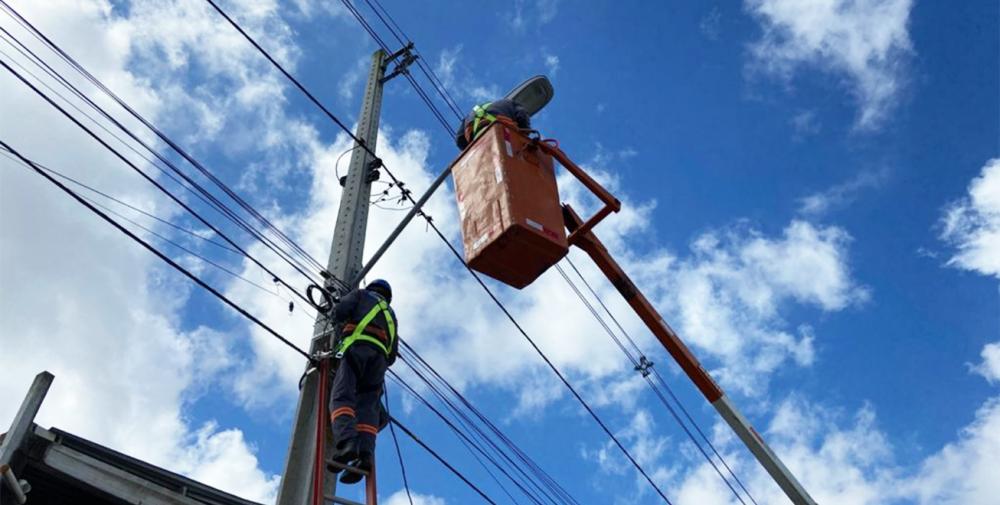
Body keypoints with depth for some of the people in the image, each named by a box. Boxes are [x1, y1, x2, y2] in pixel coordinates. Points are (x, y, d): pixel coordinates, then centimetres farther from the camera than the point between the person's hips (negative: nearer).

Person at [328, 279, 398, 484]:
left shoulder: (362, 295, 27)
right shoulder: (391, 315, 38)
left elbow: (340, 311, 8)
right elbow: (392, 355, 30)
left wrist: (338, 321, 30)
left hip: (357, 346, -4)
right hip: (380, 356, 4)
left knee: (342, 396, -18)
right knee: (368, 406, -6)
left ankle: (346, 442, -43)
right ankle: (365, 454, -29)